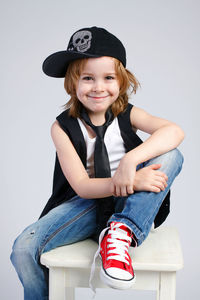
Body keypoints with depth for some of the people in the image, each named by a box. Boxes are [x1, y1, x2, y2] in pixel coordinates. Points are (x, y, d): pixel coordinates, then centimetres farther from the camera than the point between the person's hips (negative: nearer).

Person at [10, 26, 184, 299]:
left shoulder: (127, 115, -3)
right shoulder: (63, 127, -7)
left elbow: (175, 131, -22)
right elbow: (81, 186, -14)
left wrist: (130, 160, -37)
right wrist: (133, 182, -29)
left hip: (128, 205, 1)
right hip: (86, 204, -1)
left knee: (172, 155, -23)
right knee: (24, 248, -24)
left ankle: (121, 233, -30)